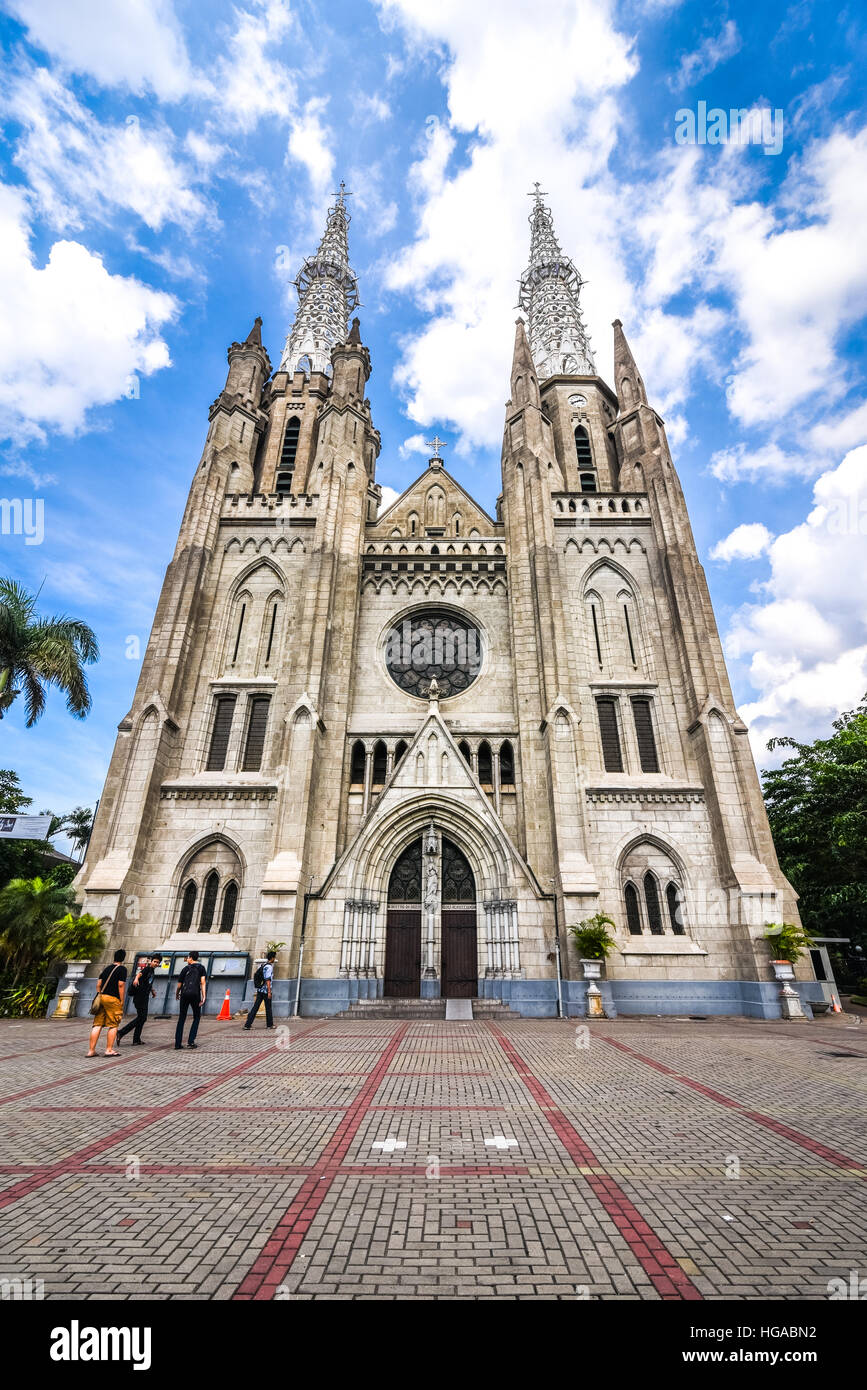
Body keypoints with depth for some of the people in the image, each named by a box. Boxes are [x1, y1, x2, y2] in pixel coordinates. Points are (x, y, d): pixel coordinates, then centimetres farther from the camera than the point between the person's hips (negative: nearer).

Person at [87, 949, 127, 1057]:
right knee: (113, 1025, 3)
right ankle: (109, 1050, 5)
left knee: (97, 1024, 9)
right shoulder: (122, 969, -2)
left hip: (101, 997, 6)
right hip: (112, 999, -6)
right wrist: (122, 1001, -4)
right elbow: (121, 985, -9)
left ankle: (91, 1050, 10)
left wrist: (99, 996, 21)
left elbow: (98, 984, 15)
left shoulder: (106, 968, 18)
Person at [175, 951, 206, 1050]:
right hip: (195, 994, -1)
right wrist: (203, 996, -2)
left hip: (184, 994, 1)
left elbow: (179, 985, 14)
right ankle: (190, 1041, 2)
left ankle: (178, 1044, 7)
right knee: (196, 1017, 12)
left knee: (181, 1019, 10)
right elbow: (202, 982, 0)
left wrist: (177, 994, 33)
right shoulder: (201, 968, 11)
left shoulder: (186, 968, 13)